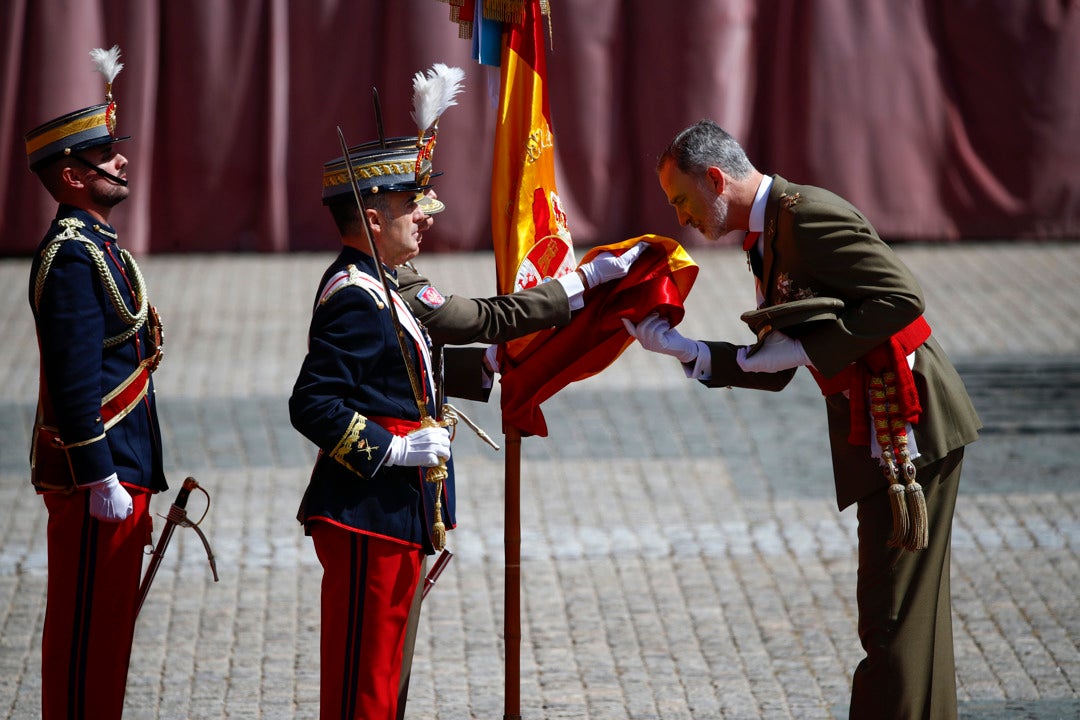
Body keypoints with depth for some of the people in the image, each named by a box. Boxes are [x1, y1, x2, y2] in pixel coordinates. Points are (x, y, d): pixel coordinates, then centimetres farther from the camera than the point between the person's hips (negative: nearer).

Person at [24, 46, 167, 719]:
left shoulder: (97, 244, 15)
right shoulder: (72, 257, -18)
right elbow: (75, 379, -22)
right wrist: (101, 480, -22)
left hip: (119, 469, 10)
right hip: (98, 471, -10)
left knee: (106, 626, 16)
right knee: (88, 631, -4)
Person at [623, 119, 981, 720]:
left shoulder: (808, 214, -14)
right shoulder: (767, 237, 17)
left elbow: (901, 298, -21)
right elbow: (775, 370, 18)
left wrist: (808, 347, -17)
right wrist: (684, 350, 7)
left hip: (910, 427, -10)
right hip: (881, 435, 10)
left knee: (894, 615, -8)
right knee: (906, 611, 16)